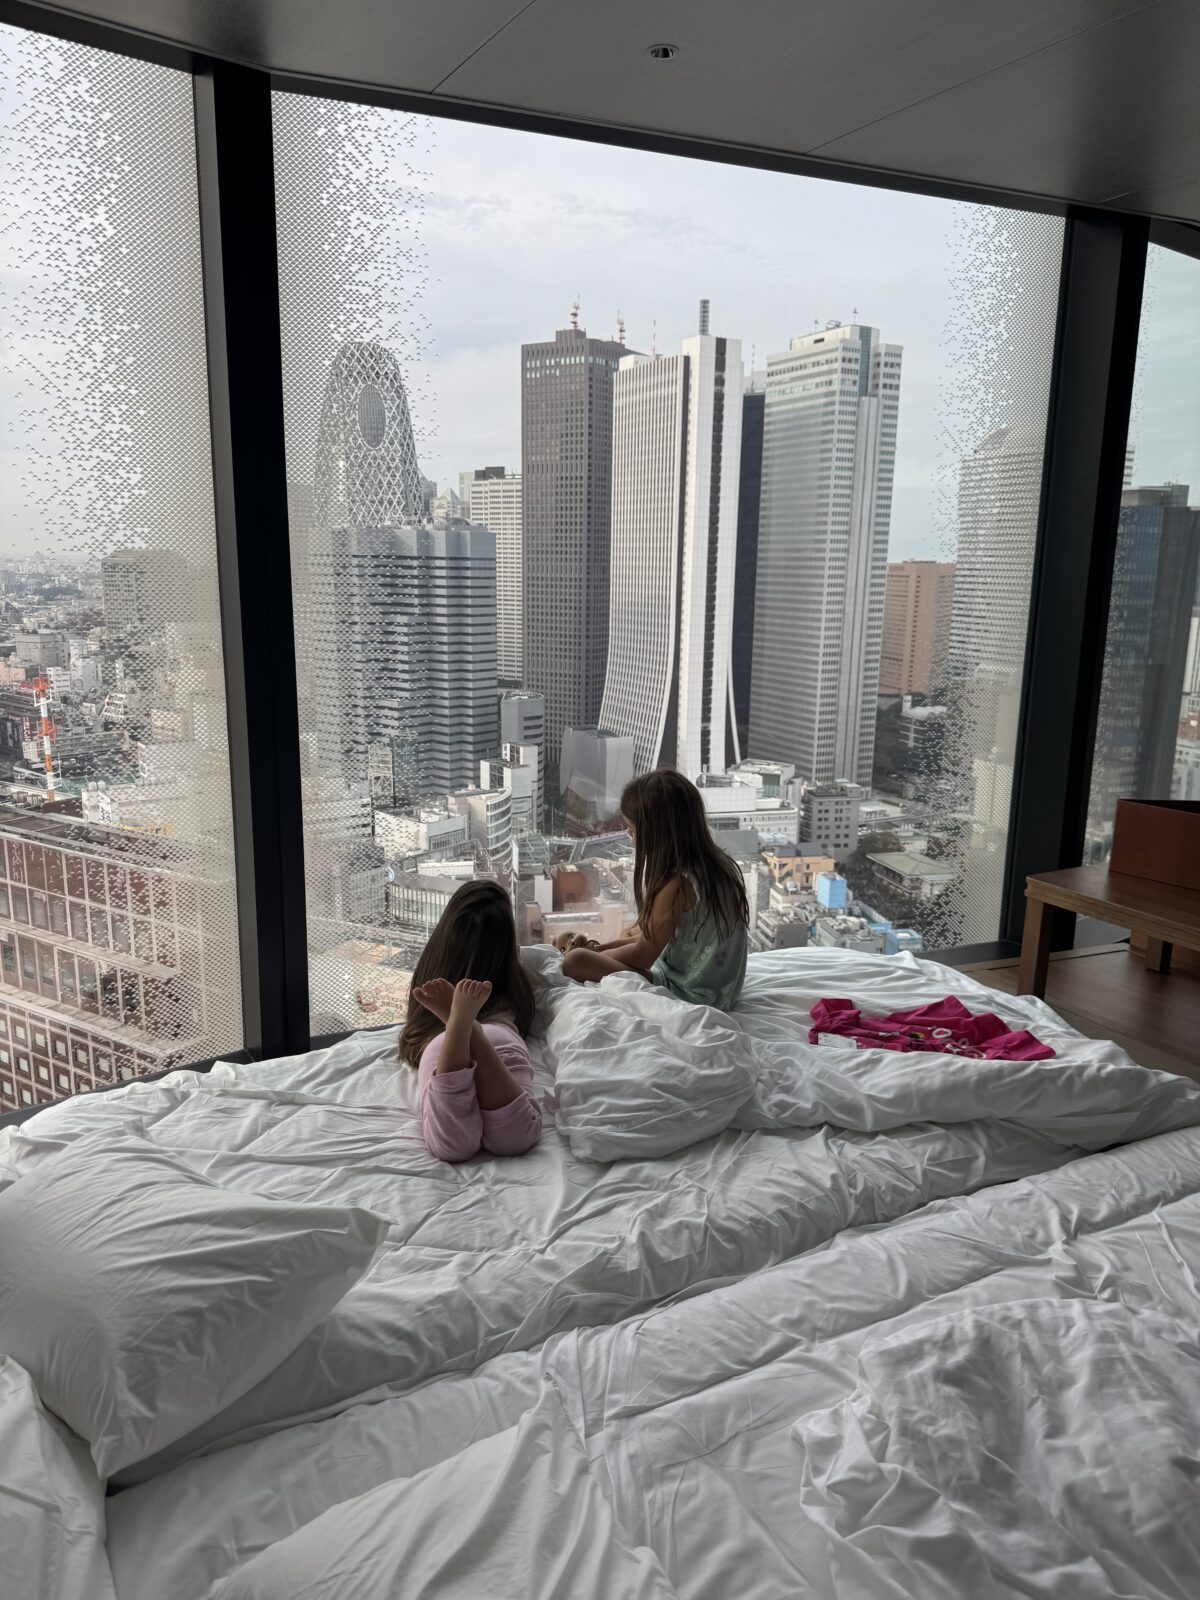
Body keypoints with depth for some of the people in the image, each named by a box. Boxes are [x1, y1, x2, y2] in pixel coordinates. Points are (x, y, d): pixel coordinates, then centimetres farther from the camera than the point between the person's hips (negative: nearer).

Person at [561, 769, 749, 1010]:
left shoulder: (677, 884, -24)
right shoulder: (713, 864, 4)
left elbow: (641, 957, -13)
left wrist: (592, 954, 4)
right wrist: (599, 948, 13)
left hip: (688, 996, -10)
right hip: (715, 990, 10)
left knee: (575, 961, -16)